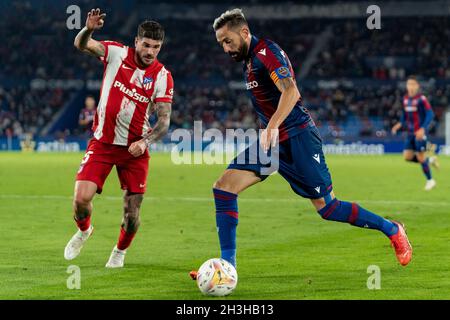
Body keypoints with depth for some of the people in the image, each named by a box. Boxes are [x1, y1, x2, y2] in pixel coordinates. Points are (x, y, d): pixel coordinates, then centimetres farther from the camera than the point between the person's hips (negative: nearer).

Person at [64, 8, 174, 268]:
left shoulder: (163, 77, -6)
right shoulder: (117, 53, -5)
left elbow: (164, 121, -8)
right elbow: (82, 45, -19)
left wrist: (145, 142, -26)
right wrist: (88, 29, -42)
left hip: (135, 148, 0)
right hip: (102, 142, 0)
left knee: (132, 212, -3)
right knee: (81, 198, -14)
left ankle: (120, 251, 27)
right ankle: (84, 231, 20)